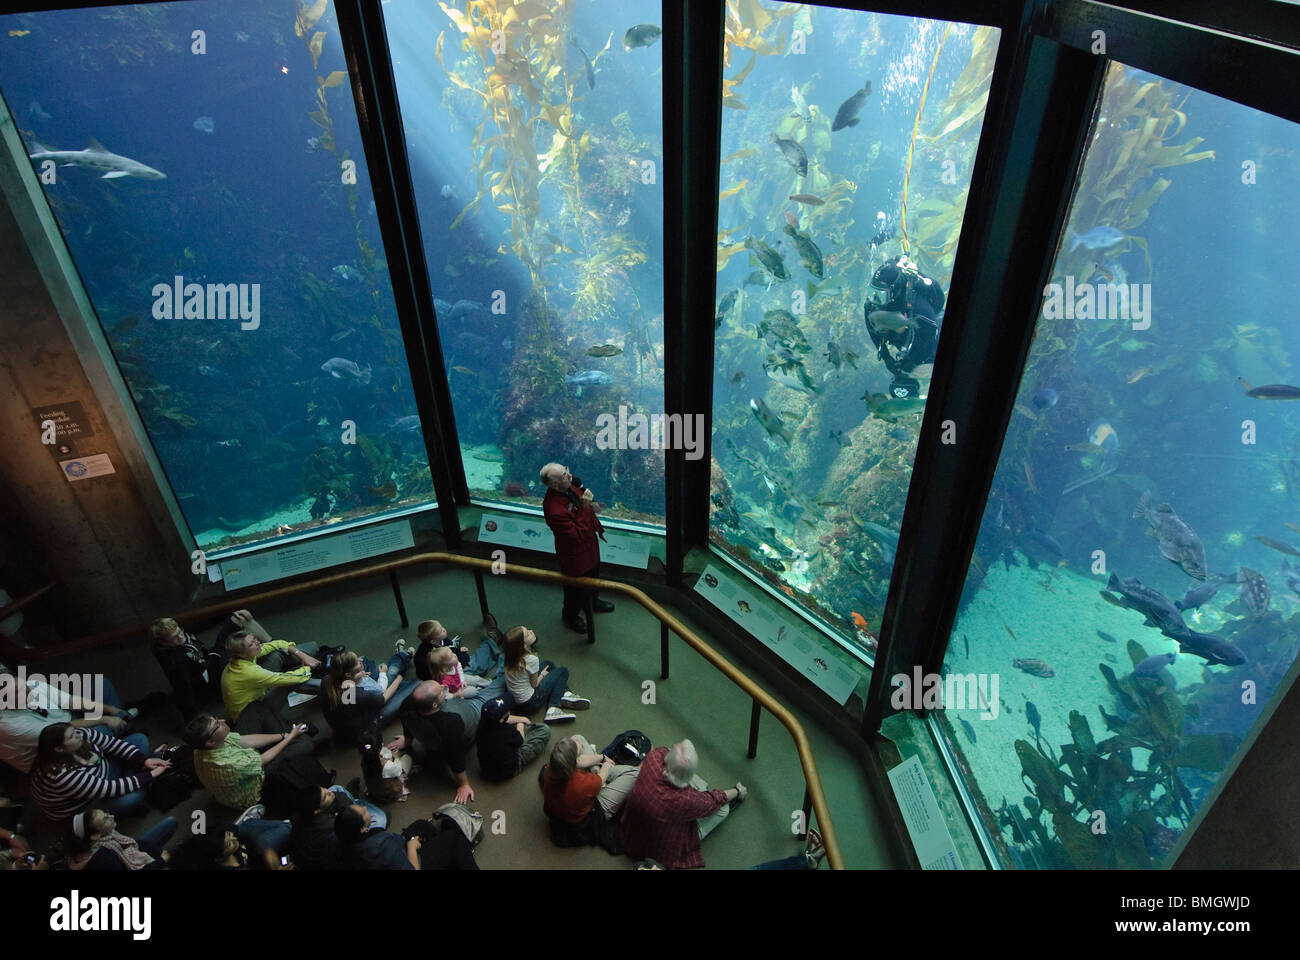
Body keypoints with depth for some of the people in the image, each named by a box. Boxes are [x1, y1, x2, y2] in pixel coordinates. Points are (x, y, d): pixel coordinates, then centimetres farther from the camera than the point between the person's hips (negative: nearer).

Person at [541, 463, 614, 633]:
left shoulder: (569, 485, -17)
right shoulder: (554, 510, -43)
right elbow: (578, 535, -36)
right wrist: (585, 509, -39)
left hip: (590, 545, 8)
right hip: (576, 556, -8)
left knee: (593, 575, 34)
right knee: (577, 589, 20)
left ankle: (592, 601, 64)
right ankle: (570, 617, 50)